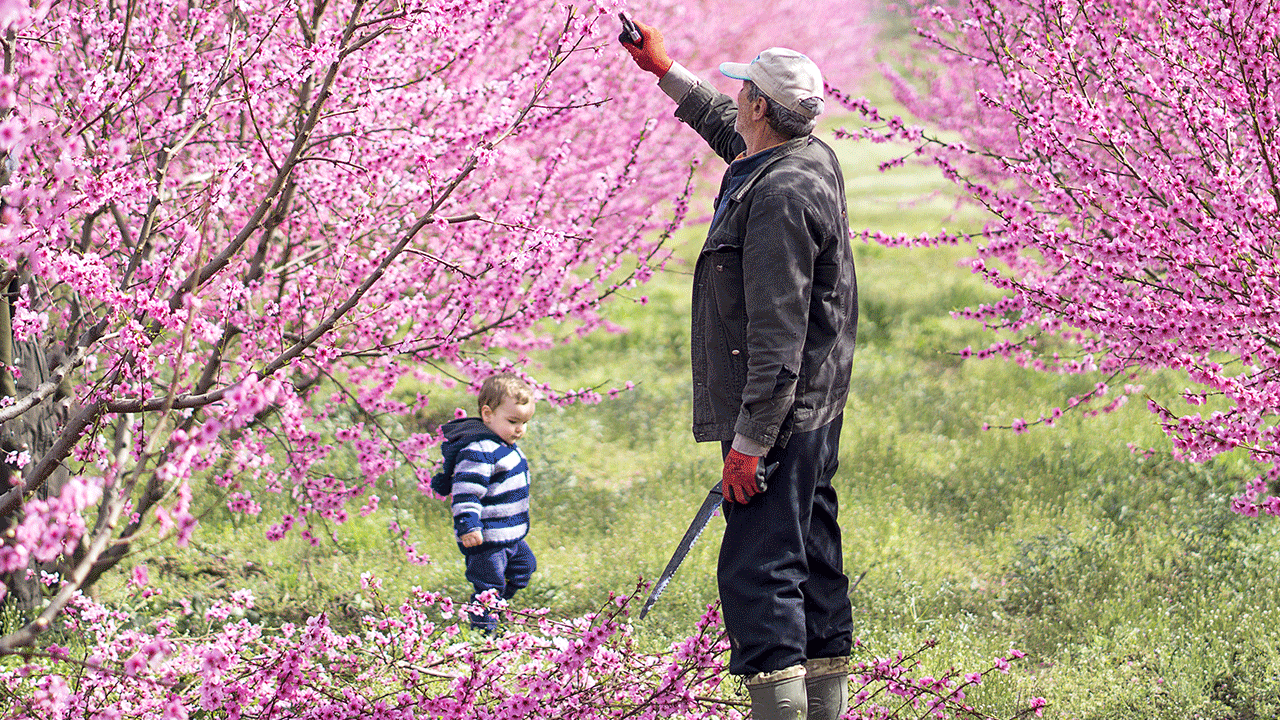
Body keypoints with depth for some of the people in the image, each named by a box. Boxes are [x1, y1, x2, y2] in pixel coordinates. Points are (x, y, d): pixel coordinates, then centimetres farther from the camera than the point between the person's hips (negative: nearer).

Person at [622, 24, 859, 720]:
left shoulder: (781, 197, -21)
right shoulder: (814, 160, 10)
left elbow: (777, 336, -25)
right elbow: (727, 130, 34)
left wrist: (750, 440, -25)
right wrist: (665, 73, 41)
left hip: (777, 413, -11)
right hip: (815, 410, 11)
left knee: (757, 571, -14)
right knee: (811, 563, 14)